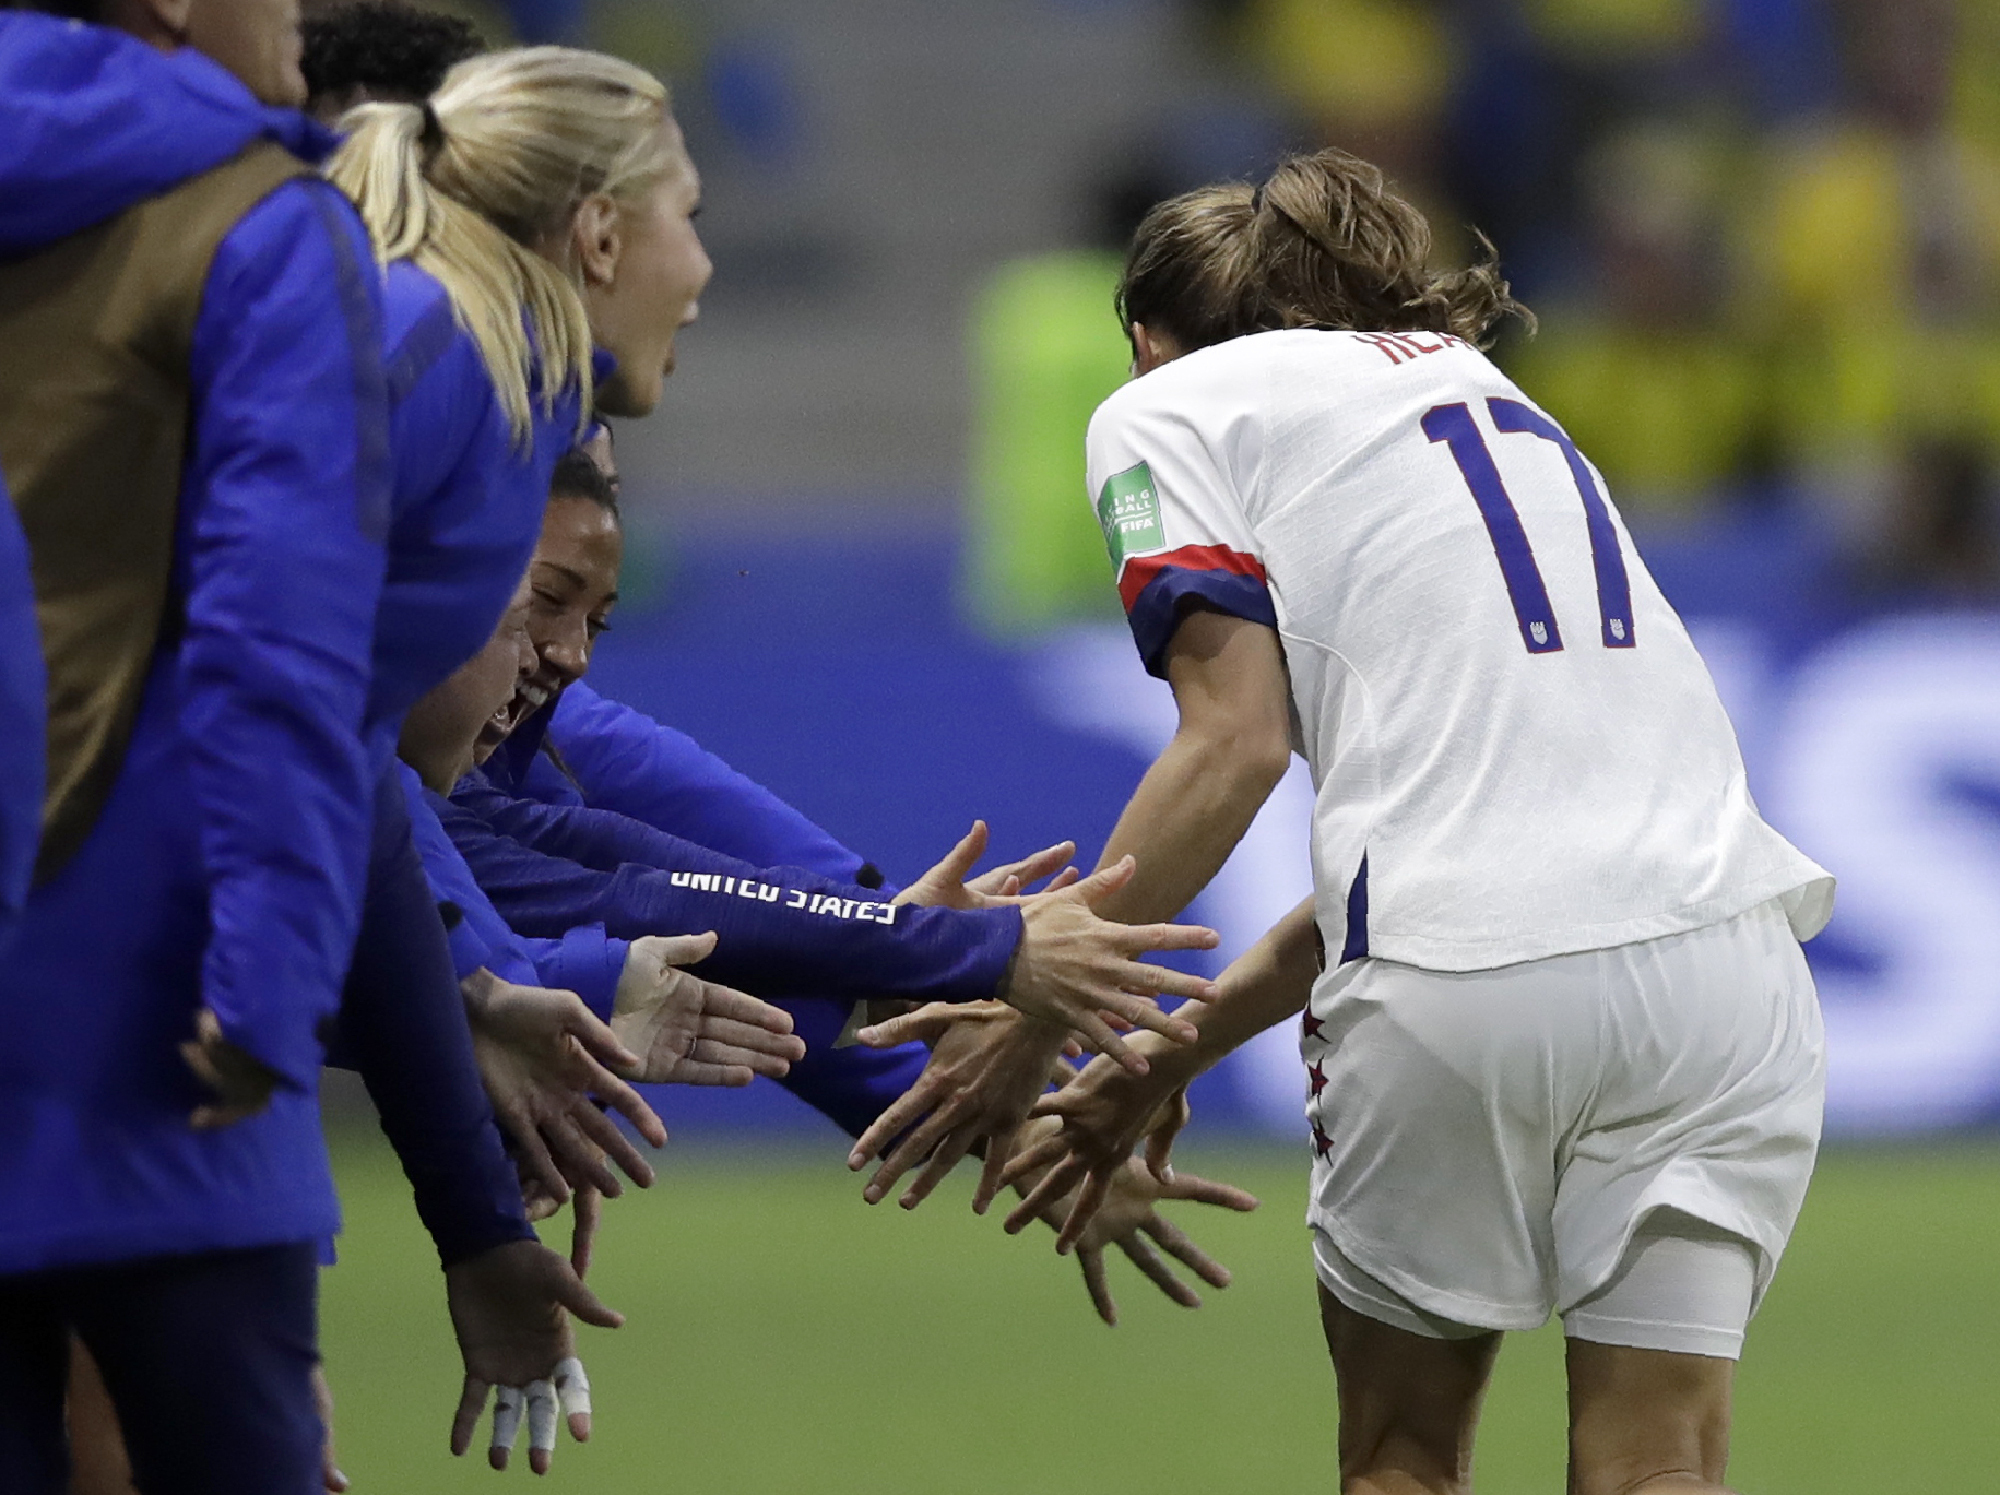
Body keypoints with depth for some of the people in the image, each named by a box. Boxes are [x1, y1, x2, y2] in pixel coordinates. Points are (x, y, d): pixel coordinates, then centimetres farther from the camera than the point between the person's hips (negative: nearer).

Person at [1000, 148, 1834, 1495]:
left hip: (1468, 983, -5)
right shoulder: (1488, 392, 32)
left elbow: (1238, 742, -3)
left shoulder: (1173, 407, 12)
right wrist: (1175, 1055, 30)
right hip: (1728, 960, 5)